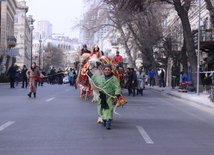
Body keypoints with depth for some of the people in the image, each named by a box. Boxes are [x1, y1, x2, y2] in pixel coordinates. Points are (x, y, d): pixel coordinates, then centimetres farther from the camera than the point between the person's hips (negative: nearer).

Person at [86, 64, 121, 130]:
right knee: (102, 109, 12)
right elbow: (94, 79, 30)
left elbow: (117, 88, -10)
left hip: (109, 97, -5)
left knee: (109, 110, -11)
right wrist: (90, 74, 33)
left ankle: (108, 124, -11)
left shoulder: (113, 79, -6)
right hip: (101, 97, 5)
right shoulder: (101, 77, 11)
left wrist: (117, 95, -24)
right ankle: (104, 121, 31)